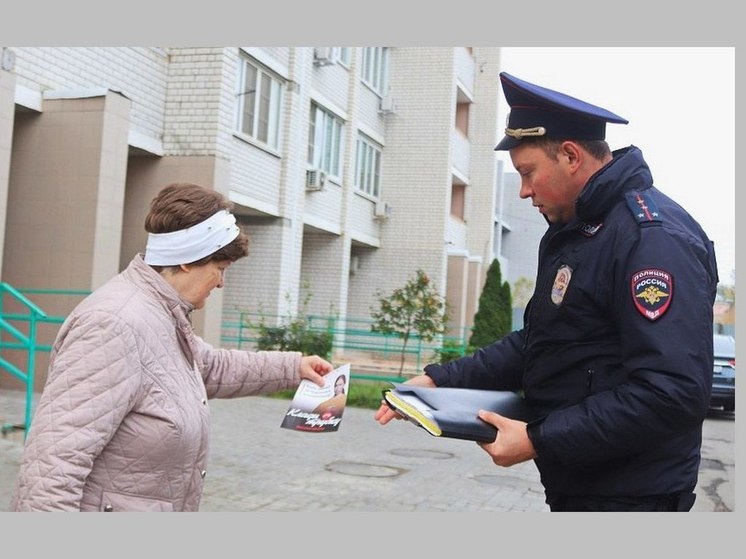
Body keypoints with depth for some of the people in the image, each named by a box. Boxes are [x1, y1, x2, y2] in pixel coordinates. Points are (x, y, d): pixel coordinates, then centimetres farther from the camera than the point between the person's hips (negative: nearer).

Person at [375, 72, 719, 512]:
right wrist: (441, 380, 4)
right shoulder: (572, 231, 11)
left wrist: (539, 441, -25)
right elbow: (535, 345, 15)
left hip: (627, 496, -9)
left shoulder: (654, 237, -21)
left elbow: (674, 393, -28)